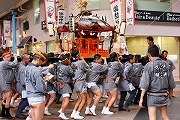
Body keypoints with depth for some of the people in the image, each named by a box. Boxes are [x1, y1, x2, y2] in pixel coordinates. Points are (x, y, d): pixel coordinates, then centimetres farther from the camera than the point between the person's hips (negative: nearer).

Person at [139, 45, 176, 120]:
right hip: (164, 95, 5)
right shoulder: (165, 64, 1)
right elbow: (170, 81, 7)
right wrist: (170, 93, 22)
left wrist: (141, 98, -11)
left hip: (153, 95, -4)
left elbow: (145, 83, -14)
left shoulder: (149, 66, -11)